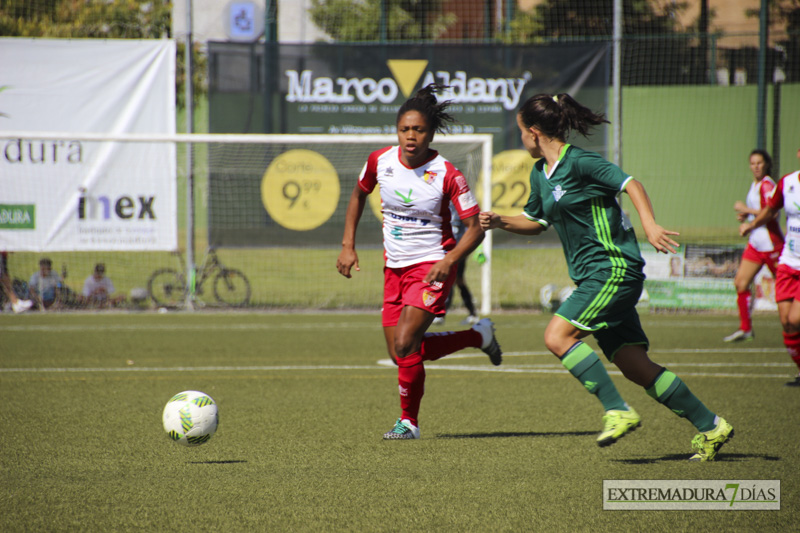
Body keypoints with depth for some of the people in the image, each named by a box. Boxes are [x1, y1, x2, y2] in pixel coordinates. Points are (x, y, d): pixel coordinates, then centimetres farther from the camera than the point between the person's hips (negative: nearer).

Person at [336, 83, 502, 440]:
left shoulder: (447, 174, -17)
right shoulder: (380, 161, -5)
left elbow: (474, 228, -13)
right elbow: (358, 195, 16)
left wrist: (450, 260, -28)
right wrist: (348, 245, 8)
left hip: (432, 266, -6)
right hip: (395, 267, 6)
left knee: (404, 345, -20)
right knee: (401, 355, 7)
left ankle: (409, 420, 1)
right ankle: (480, 336, 27)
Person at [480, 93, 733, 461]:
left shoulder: (579, 163, -12)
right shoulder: (540, 174, 14)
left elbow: (630, 184, -19)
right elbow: (536, 221, 28)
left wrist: (649, 224, -33)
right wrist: (501, 222, 11)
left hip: (614, 268, -9)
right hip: (594, 276, 9)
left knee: (557, 336, -18)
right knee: (633, 365, 4)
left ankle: (618, 411, -15)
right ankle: (710, 426, 10)